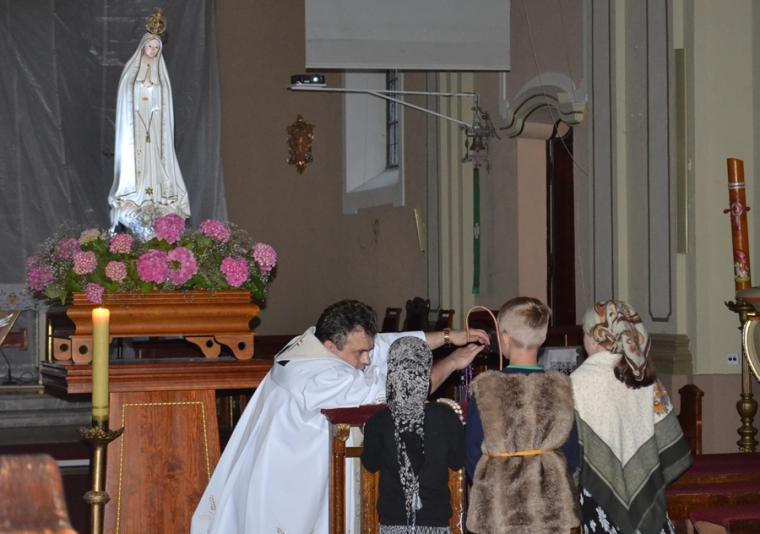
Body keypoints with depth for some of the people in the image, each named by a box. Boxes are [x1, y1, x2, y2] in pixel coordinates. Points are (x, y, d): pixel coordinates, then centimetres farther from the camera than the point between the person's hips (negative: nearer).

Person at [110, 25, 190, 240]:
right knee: (134, 164, -6)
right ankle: (135, 216, -8)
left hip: (155, 125, 2)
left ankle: (154, 209, -5)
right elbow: (125, 99, 3)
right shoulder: (131, 70, 5)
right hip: (135, 125, -2)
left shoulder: (160, 72, 10)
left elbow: (165, 103, 10)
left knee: (154, 164, -4)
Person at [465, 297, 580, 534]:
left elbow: (473, 455, -2)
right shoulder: (561, 388, -4)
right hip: (552, 509, 2)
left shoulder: (485, 389, -10)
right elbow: (572, 453, 4)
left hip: (498, 513, -2)